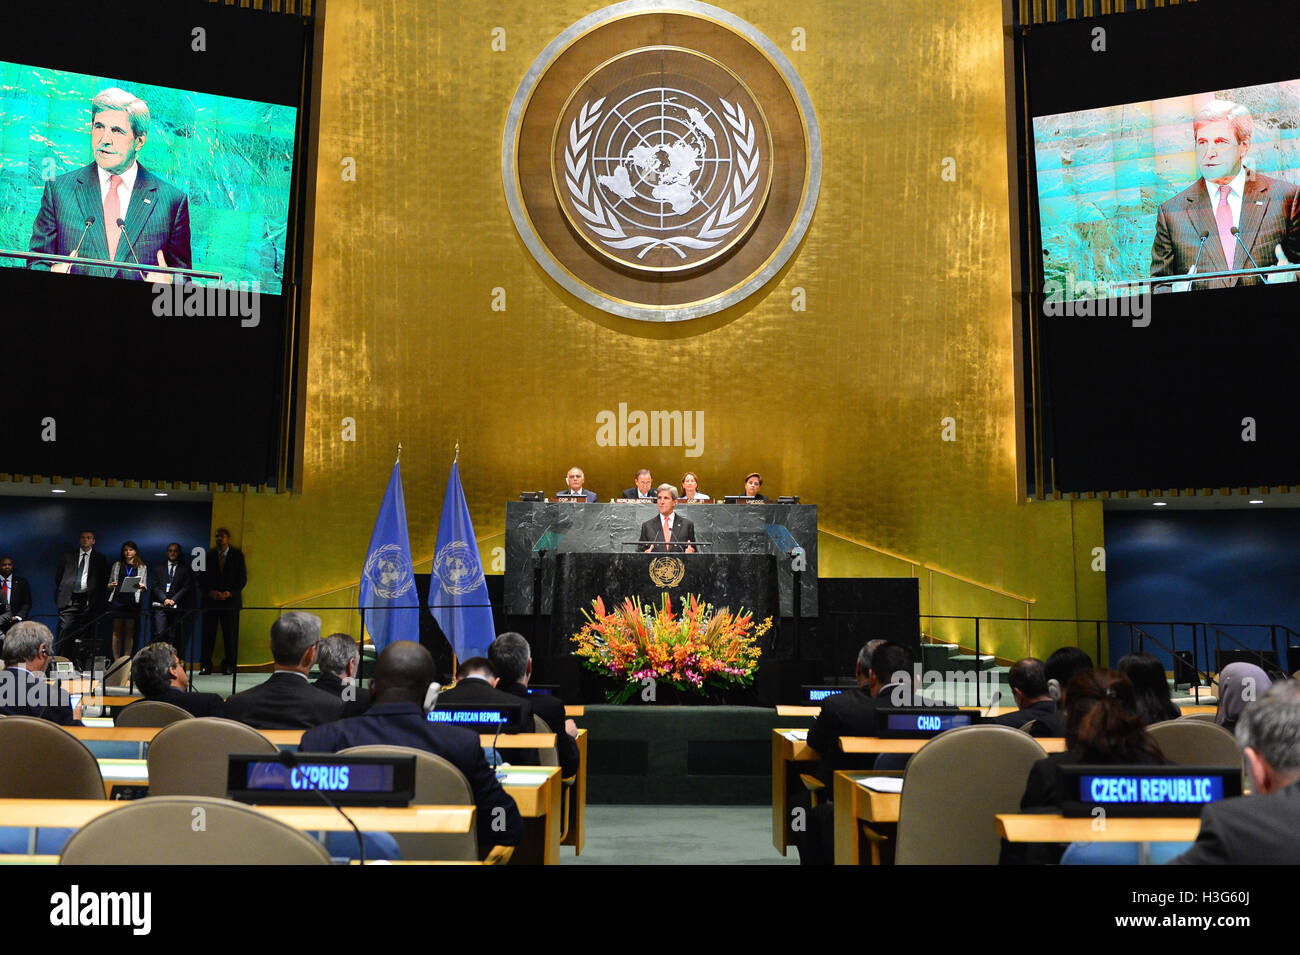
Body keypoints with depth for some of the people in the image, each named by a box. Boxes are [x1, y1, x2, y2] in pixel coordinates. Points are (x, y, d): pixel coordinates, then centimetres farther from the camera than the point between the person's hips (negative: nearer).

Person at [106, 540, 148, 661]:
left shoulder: (142, 567, 13)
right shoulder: (117, 565, 15)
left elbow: (145, 590, 10)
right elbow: (109, 585, 16)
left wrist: (142, 587, -12)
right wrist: (111, 586, -7)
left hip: (133, 601, -1)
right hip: (117, 600, 1)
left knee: (129, 631, -2)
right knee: (117, 631, -1)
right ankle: (116, 661, 0)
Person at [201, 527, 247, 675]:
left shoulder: (237, 556, 8)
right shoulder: (209, 556, 11)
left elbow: (242, 579, 4)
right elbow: (204, 579, 9)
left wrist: (230, 593, -9)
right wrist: (211, 592, -8)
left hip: (230, 600, -1)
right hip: (211, 600, 1)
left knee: (230, 634, -1)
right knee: (208, 634, -2)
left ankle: (229, 665, 7)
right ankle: (205, 665, 4)